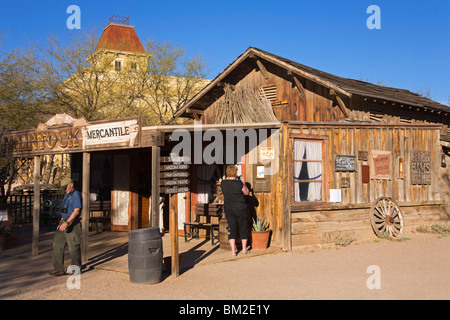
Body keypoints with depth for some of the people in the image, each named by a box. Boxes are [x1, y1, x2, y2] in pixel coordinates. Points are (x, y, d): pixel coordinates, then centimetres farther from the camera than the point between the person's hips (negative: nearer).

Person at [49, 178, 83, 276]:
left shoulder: (76, 195, -12)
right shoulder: (66, 195, 17)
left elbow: (76, 211, -21)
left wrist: (66, 223, -26)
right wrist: (61, 223, 17)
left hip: (72, 224, -9)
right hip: (64, 222, 9)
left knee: (73, 248, -1)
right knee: (57, 244, 4)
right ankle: (59, 269, 9)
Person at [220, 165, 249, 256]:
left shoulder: (223, 183, -4)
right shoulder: (239, 183, -14)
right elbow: (246, 193, 0)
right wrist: (243, 183, 11)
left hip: (228, 208, 2)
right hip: (240, 207, -2)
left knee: (231, 228, 7)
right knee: (243, 227, 13)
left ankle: (233, 250, 2)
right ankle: (244, 248, 22)